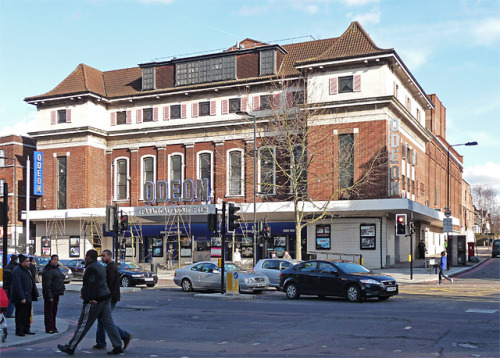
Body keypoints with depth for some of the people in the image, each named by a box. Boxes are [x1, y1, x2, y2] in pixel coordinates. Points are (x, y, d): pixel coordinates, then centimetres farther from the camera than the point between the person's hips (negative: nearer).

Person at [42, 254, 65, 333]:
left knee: (54, 311, 12)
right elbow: (46, 284, -18)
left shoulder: (57, 268, 15)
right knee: (49, 312, -2)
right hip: (50, 294, -9)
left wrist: (62, 289, 17)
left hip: (56, 293, 9)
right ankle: (49, 329, 2)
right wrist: (49, 296, -22)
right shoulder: (47, 270, -13)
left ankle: (53, 328, 18)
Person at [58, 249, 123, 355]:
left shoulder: (90, 268, -13)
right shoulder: (101, 267, 17)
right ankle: (118, 346, 2)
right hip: (105, 298, 9)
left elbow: (92, 284, -23)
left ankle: (70, 347, 11)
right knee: (108, 323, 6)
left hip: (94, 301, -9)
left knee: (83, 324, 0)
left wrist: (91, 299, -25)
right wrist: (85, 295, 29)